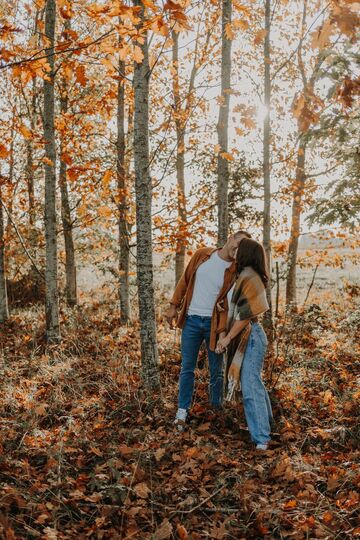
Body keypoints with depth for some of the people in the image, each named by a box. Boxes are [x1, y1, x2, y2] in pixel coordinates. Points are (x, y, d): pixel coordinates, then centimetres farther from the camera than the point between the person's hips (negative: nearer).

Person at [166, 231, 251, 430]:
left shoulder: (236, 271, -6)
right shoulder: (202, 254, 1)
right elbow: (185, 279, 8)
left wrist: (224, 332, -19)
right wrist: (174, 305, 4)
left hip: (213, 323, -1)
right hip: (191, 320, 1)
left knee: (217, 370, 10)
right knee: (187, 368, 6)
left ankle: (217, 408, 29)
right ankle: (182, 410, 16)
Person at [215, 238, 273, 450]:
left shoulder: (248, 278, -17)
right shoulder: (247, 276, 13)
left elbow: (245, 314, -20)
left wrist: (228, 337, -15)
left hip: (250, 337, -10)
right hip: (246, 337, 10)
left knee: (250, 386, -9)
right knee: (254, 382, 22)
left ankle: (262, 438, -5)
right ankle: (265, 421, 39)